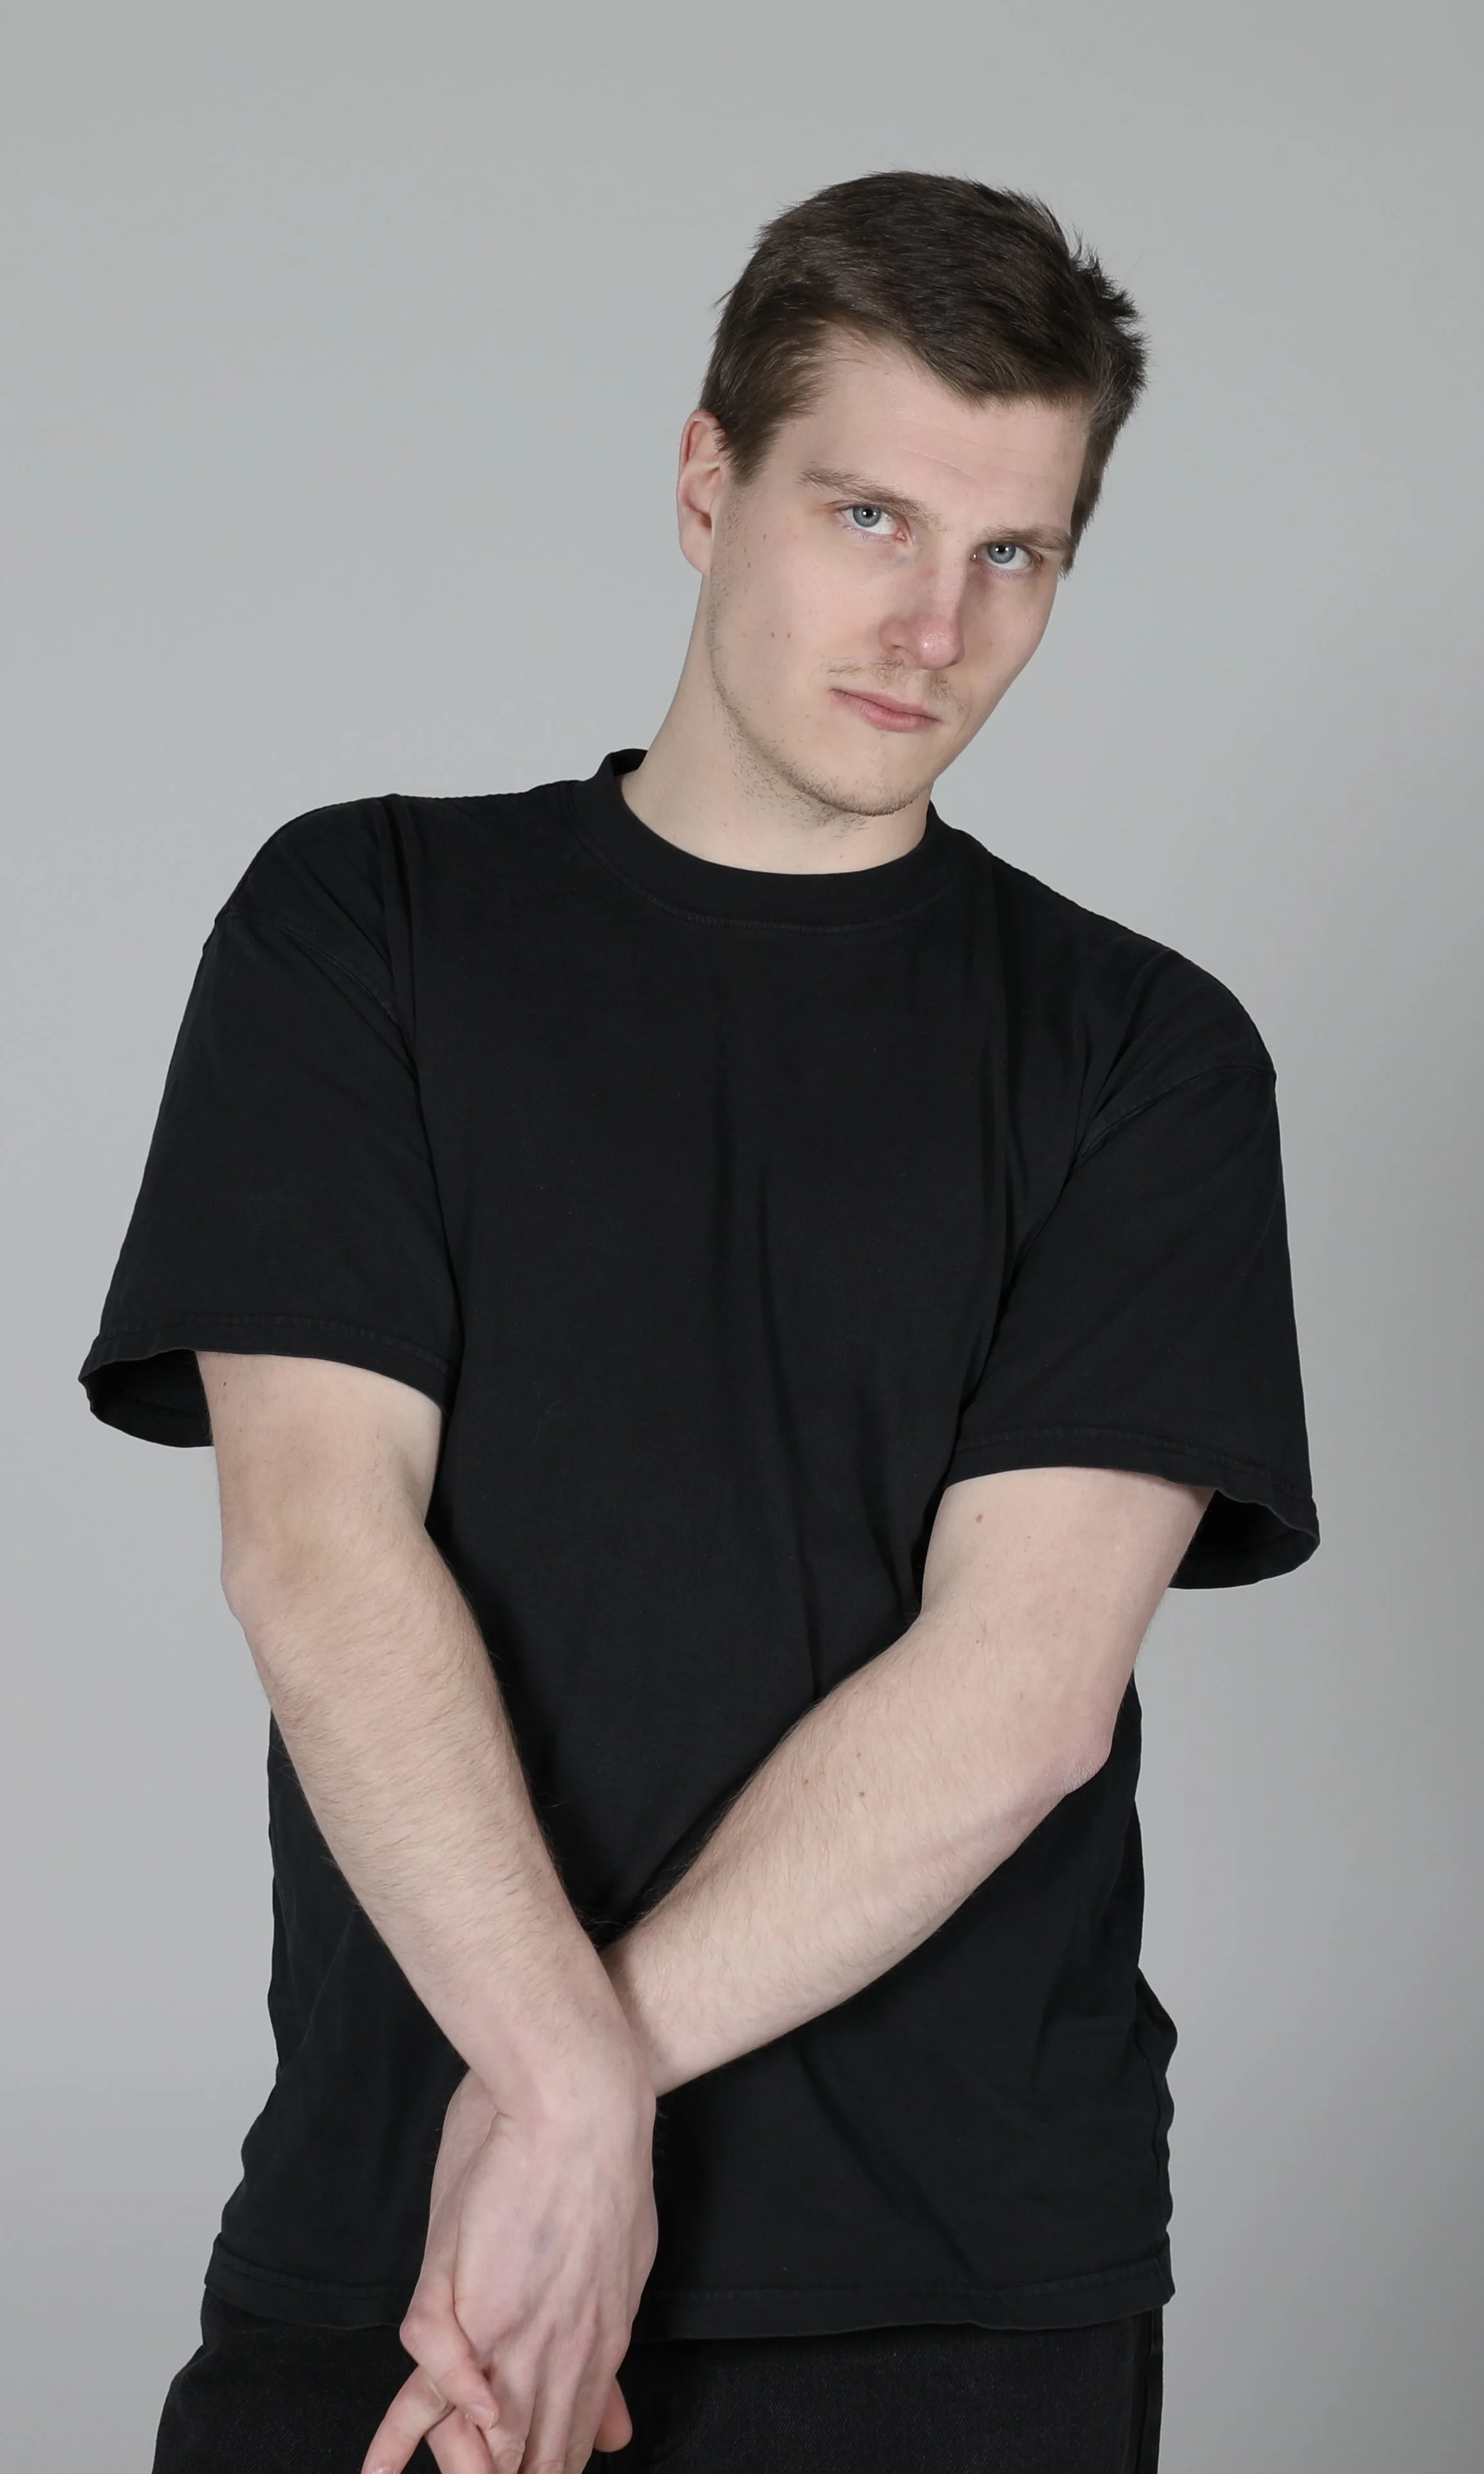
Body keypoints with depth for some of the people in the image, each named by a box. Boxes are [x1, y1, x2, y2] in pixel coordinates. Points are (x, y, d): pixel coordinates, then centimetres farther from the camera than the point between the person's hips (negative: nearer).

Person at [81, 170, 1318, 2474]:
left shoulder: (1142, 1054, 4)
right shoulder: (364, 926, 6)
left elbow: (1025, 1683, -7)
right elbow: (317, 1542, -6)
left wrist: (566, 2086, -16)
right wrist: (573, 2087, -17)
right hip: (380, 2237, 0)